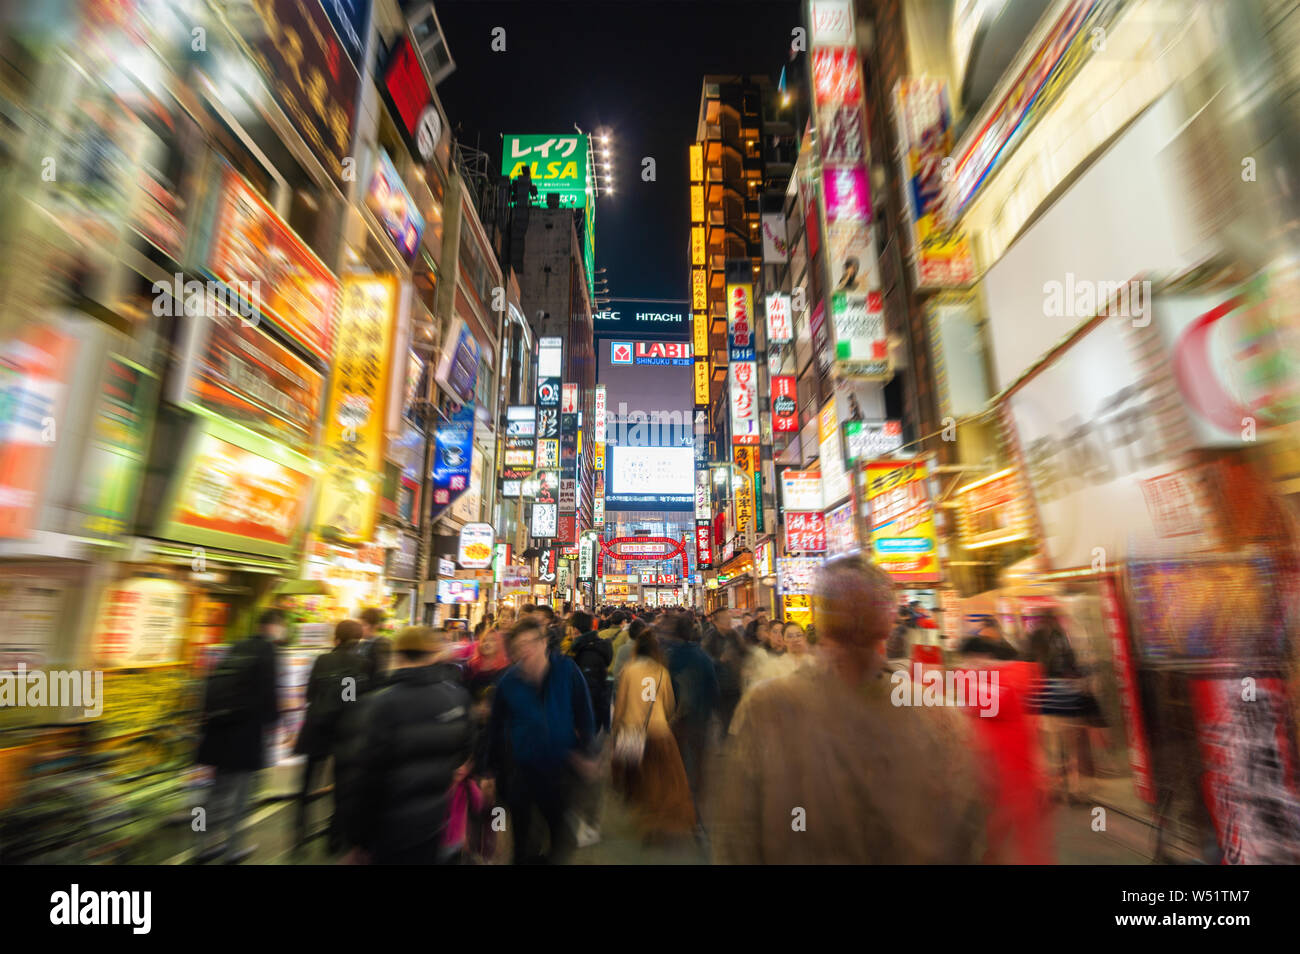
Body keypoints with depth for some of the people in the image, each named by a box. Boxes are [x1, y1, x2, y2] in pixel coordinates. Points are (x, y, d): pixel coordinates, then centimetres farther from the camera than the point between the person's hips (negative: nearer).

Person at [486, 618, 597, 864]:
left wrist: (584, 751, -5)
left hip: (561, 763, 0)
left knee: (556, 818, 17)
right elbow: (496, 728, -1)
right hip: (522, 768, 0)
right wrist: (492, 771, 4)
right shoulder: (508, 682, -11)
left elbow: (584, 713, -4)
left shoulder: (567, 669, -13)